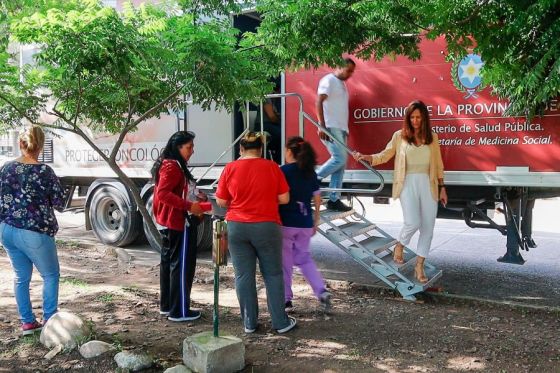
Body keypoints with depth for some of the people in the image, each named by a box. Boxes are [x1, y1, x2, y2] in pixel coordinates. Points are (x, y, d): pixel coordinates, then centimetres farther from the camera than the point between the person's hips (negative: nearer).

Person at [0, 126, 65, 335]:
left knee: (21, 277, 17)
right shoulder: (44, 171, -14)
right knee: (51, 275, 13)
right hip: (34, 233, -6)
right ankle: (49, 320, 15)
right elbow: (59, 203, -8)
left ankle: (27, 322, 23)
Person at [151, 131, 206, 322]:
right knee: (182, 266, -4)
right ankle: (179, 311, 3)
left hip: (170, 223, 11)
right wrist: (189, 205, -27)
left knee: (168, 263, 15)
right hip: (179, 224, -11)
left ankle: (166, 305, 26)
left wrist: (193, 196, 12)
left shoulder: (173, 165, 16)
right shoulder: (172, 166, -17)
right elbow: (163, 194, -27)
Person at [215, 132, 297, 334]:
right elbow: (284, 198, -2)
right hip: (266, 227, -1)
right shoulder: (272, 167, -4)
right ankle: (281, 322, 14)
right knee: (273, 274, 9)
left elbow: (221, 201, 1)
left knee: (244, 275, 8)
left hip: (237, 227, 1)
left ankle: (249, 323, 16)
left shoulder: (230, 168, -2)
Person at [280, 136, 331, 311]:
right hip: (305, 223, 5)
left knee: (284, 261, 8)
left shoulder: (283, 171, -10)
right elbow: (317, 199, 9)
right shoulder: (310, 172, 6)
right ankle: (322, 291, 6)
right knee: (304, 257, 19)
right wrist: (315, 221, 18)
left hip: (286, 223, -5)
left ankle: (286, 298, 16)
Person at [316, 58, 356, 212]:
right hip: (330, 127, -9)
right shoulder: (329, 80, -3)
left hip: (341, 129, 9)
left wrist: (345, 130, 17)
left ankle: (334, 199, 4)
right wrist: (322, 125, -21)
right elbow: (319, 103, -13)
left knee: (341, 163, 3)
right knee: (340, 158, -19)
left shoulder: (342, 84, 23)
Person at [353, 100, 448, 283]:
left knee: (428, 227, 3)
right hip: (408, 183, -3)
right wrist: (365, 157, -9)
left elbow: (438, 164, 12)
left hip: (428, 184, 3)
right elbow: (384, 155, 6)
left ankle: (419, 267, 16)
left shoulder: (432, 137, 9)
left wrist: (442, 187, 10)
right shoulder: (400, 136, 3)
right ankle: (399, 246, 15)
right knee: (413, 223, -18)